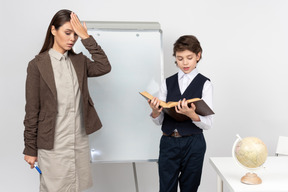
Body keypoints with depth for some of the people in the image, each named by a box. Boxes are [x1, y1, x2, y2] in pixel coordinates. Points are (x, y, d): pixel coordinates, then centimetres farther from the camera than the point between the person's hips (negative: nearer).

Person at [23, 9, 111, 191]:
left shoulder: (79, 61, 8)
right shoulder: (37, 65, -6)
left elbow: (104, 67, -10)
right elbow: (32, 110, -5)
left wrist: (87, 38, -10)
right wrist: (30, 149, -4)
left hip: (80, 140, 4)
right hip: (53, 144, -4)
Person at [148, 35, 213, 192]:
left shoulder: (204, 84, -2)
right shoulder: (167, 83, 6)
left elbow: (208, 123, -7)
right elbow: (159, 121, 6)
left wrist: (192, 114, -27)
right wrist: (155, 111, -16)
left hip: (193, 144, -2)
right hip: (168, 142, 2)